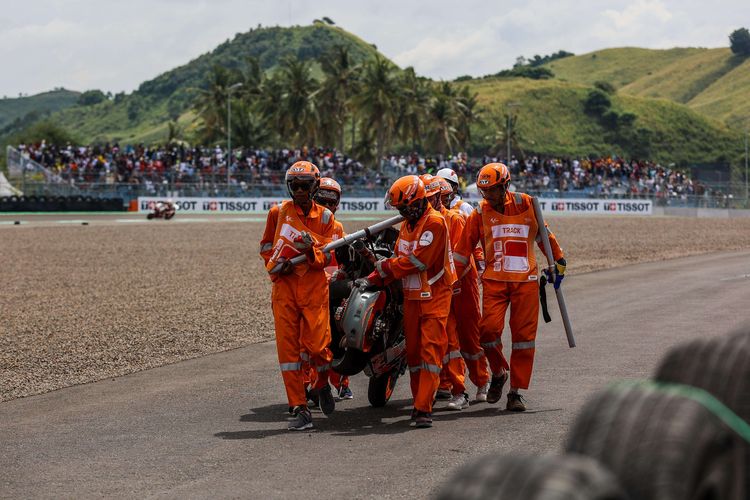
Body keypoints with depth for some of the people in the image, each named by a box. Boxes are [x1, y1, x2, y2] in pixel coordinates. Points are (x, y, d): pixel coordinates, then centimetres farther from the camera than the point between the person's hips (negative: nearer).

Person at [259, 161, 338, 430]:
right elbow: (266, 246, 18)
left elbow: (327, 257, 0)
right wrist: (274, 263, -2)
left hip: (314, 286, -1)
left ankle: (323, 383, 23)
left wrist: (312, 251, -20)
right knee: (288, 346, -4)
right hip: (284, 285, 1)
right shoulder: (278, 212, 8)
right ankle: (300, 409, 2)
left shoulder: (325, 217, 6)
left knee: (315, 345, -11)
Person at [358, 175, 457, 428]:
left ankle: (424, 409, -17)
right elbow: (400, 260, 17)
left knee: (430, 350, -12)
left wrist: (386, 266, -8)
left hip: (435, 296, -9)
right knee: (413, 350, 10)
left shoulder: (434, 222, -14)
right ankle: (419, 402, 20)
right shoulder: (406, 226, 16)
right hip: (411, 296, 9)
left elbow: (417, 260, -20)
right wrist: (373, 279, 4)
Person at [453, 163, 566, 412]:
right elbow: (464, 249, 9)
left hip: (526, 280, 0)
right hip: (494, 280, 0)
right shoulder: (480, 213, 4)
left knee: (524, 335, -1)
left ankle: (516, 391, 8)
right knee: (489, 328, -16)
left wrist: (558, 260, 21)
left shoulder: (526, 204, 3)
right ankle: (498, 372, 11)